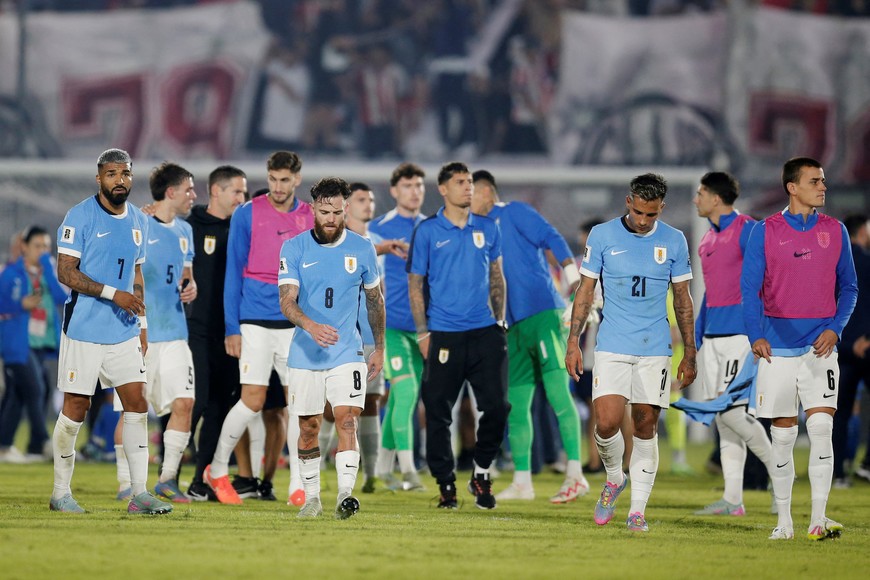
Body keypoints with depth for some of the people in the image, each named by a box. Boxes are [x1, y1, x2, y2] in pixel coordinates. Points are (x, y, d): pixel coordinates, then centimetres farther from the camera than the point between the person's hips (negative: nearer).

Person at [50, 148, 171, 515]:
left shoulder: (138, 221, 11)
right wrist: (113, 293, -20)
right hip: (84, 330, -5)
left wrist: (142, 324, 14)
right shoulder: (80, 217, -9)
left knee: (137, 404, -4)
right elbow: (65, 272, -14)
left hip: (124, 333, 5)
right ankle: (61, 492, 13)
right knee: (75, 408, 0)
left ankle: (139, 493, -3)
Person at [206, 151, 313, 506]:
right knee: (253, 400, -6)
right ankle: (217, 470, 11)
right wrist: (232, 327, -5)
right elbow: (234, 273, 0)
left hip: (298, 324, 3)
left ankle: (299, 486, 2)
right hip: (255, 322, -3)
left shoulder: (311, 218, 7)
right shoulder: (247, 215, -1)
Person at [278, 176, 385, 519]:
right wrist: (310, 325, -33)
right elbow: (287, 302, -13)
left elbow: (375, 300, 14)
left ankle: (345, 495, -22)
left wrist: (379, 349, 16)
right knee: (308, 427, 7)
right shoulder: (294, 249, -3)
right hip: (305, 354, 0)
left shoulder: (362, 249, 2)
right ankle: (311, 497, 20)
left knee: (347, 419, -16)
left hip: (347, 353, 0)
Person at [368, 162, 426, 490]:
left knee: (402, 397, 8)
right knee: (405, 389, -16)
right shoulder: (378, 229, -3)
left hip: (421, 324, 5)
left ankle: (383, 467, 19)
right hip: (389, 323, -5)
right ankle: (407, 469, -18)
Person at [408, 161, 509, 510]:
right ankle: (446, 485, 9)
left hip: (485, 332, 3)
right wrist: (423, 332, -3)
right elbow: (415, 283, 2)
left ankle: (482, 473, 15)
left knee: (497, 406, -4)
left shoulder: (487, 228, 10)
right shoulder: (427, 231, 0)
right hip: (443, 334, -3)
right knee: (438, 412, -1)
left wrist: (500, 318, 11)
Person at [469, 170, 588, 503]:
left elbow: (552, 239, -12)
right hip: (516, 325, 9)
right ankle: (522, 482, 13)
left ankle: (575, 475, -17)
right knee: (516, 403, 7)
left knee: (557, 390, -14)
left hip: (543, 313, -9)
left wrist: (573, 279, -23)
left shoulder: (514, 213, 0)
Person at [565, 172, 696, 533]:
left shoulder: (673, 241, 4)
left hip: (655, 349, 1)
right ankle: (614, 479, 16)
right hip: (612, 347, -1)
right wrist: (573, 343, 0)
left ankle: (637, 510, 6)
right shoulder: (602, 236, 0)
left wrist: (689, 354, 10)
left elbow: (682, 300, 11)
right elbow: (586, 291, 6)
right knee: (606, 422, -14)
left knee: (645, 426, -1)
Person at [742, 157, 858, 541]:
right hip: (777, 349, -1)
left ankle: (818, 520, -11)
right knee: (783, 435, 4)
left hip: (820, 348, 1)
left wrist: (835, 328, -5)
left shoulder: (835, 231, 6)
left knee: (821, 428, -12)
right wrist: (756, 335, -20)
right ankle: (784, 521, 14)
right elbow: (750, 289, -4)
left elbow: (848, 288, 11)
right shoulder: (765, 232, -1)